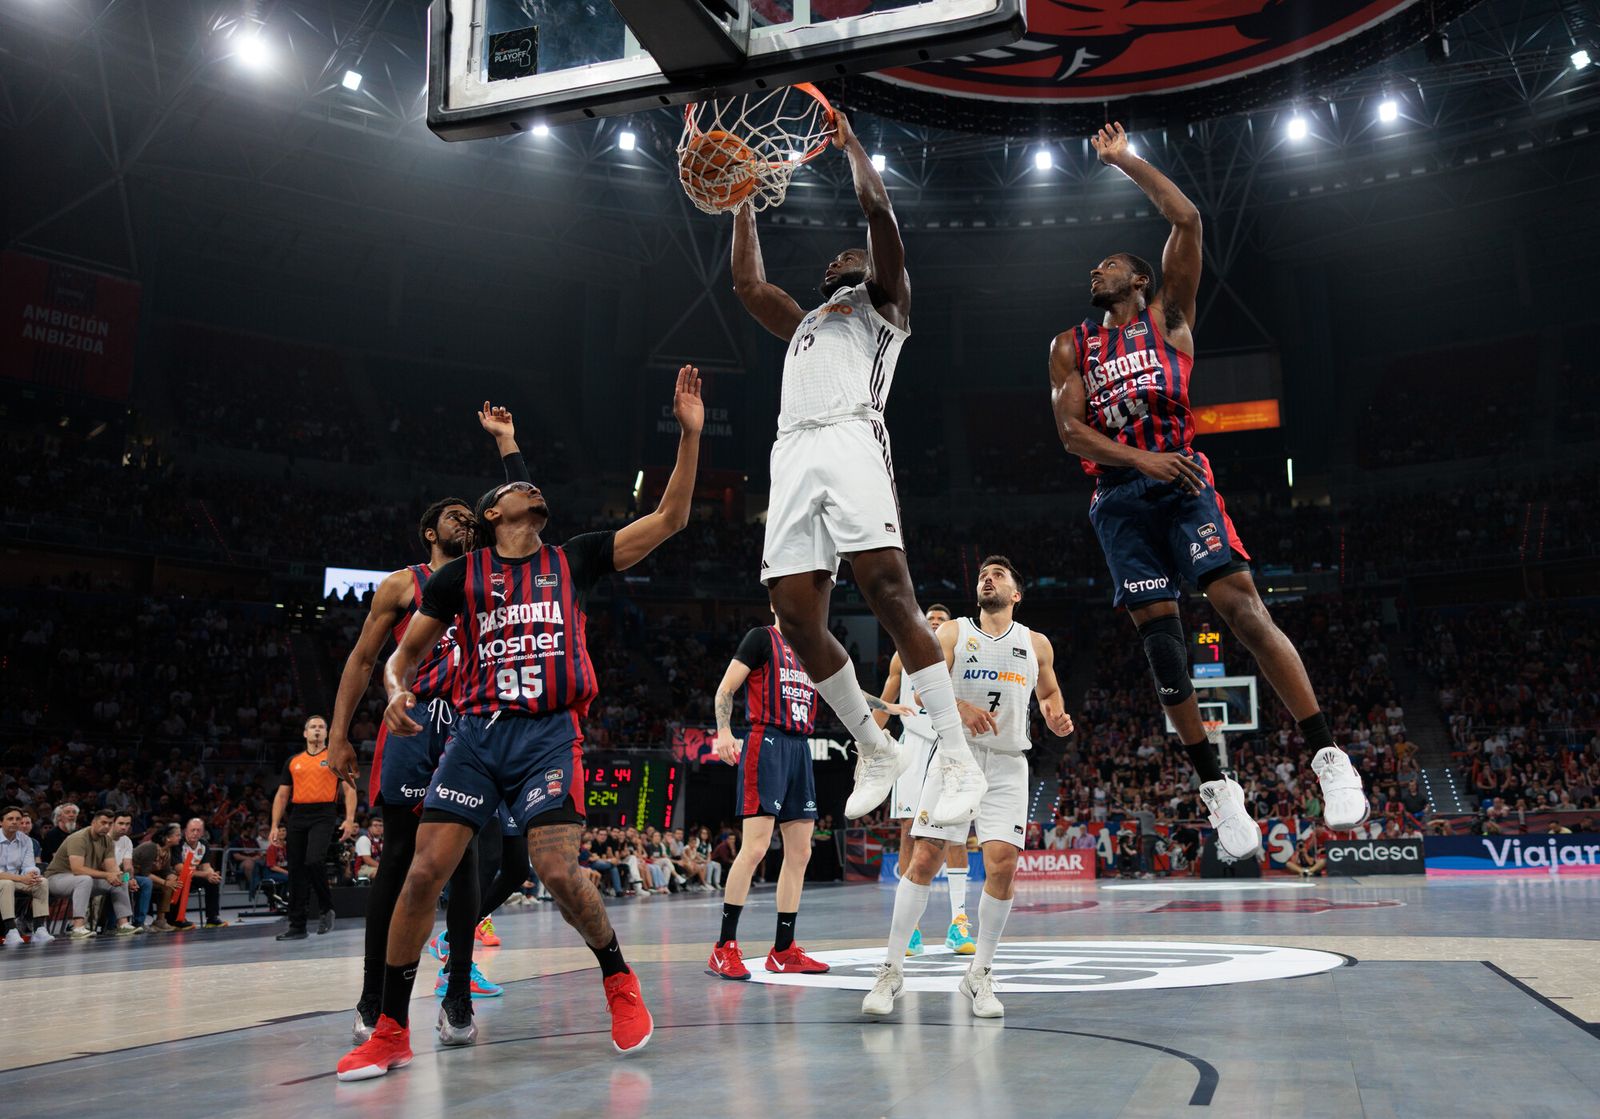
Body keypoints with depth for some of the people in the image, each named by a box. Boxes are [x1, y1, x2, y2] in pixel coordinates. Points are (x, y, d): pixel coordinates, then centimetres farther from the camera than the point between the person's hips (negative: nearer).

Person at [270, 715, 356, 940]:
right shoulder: (293, 761, 16)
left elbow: (349, 789, 3)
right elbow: (282, 796, 18)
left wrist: (349, 820, -9)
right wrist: (274, 826, 8)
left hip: (323, 815, -4)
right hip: (297, 817, 4)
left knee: (314, 861, -22)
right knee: (295, 870, 3)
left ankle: (326, 908, 0)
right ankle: (297, 926, 10)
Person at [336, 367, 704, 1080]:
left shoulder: (573, 559, 11)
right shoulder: (461, 574, 10)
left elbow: (669, 519, 6)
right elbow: (404, 653, 14)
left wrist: (691, 433, -1)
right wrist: (396, 691, -11)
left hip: (549, 733, -1)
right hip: (476, 732, 1)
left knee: (558, 871, -15)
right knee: (424, 872, -6)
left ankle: (618, 980, 13)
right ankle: (390, 1033, 9)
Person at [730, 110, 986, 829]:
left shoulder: (885, 304, 21)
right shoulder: (803, 323, 39)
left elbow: (878, 211, 11)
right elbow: (748, 284, 35)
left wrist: (850, 142, 23)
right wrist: (744, 202, 42)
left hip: (851, 441, -6)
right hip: (792, 457, 6)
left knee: (890, 595, -21)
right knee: (797, 621, -6)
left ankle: (958, 763, -20)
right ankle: (874, 753, 9)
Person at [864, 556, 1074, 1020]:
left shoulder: (1036, 644, 10)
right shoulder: (953, 632, 3)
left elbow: (1050, 693, 22)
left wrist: (1056, 717, -1)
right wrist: (961, 708, -26)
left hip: (1007, 765, 2)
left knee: (1002, 866, -9)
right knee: (923, 860, -7)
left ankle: (979, 975, 9)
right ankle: (893, 969, 4)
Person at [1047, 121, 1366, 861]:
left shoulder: (1168, 315, 13)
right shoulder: (1070, 346, 18)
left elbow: (1187, 221, 2)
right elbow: (1069, 431, 4)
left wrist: (1123, 160, 8)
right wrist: (1140, 460, -12)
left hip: (1182, 478, -3)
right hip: (1118, 495, 3)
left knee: (1240, 605, -16)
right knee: (1157, 631, -3)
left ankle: (1329, 759, -14)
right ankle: (1216, 788, 3)